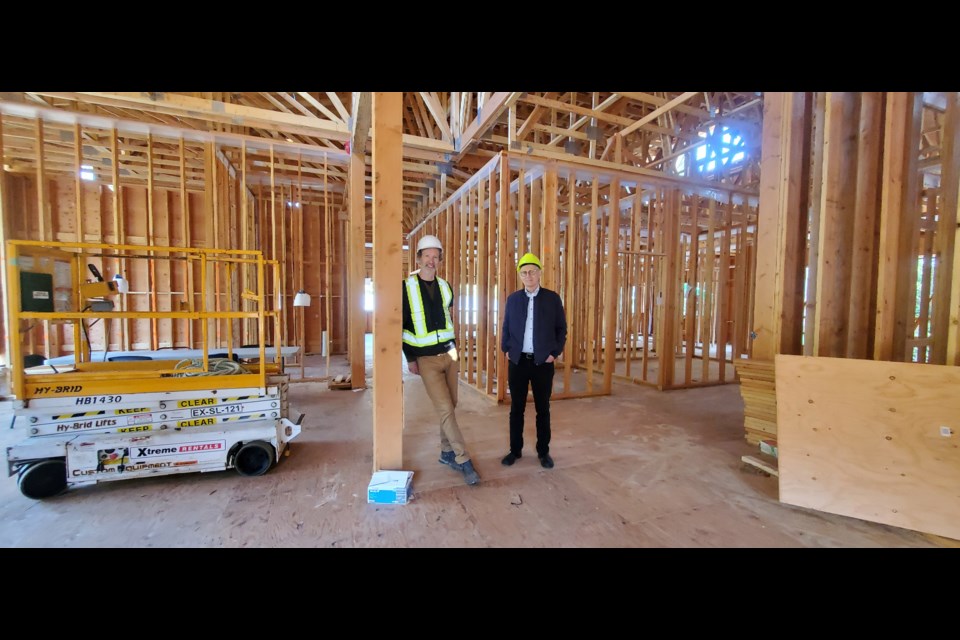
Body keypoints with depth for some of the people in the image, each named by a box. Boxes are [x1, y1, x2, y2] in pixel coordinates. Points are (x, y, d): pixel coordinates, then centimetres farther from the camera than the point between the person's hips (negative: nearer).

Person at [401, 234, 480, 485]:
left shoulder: (444, 287, 8)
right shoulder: (407, 287, -6)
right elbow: (401, 325, -5)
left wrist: (455, 352, 15)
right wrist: (410, 358, -7)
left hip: (449, 355, 5)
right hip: (426, 359, -5)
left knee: (450, 406, 11)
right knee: (445, 409, -5)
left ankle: (446, 452, 28)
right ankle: (463, 460, 7)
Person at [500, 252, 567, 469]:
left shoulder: (552, 298, 0)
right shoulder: (512, 299, 5)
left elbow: (561, 329, 3)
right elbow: (506, 328, 11)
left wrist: (555, 353, -5)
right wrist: (507, 350, 1)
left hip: (543, 362, -1)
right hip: (518, 361, 2)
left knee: (543, 409, 9)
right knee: (516, 408, 10)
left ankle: (543, 452, 25)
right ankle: (515, 450, 25)